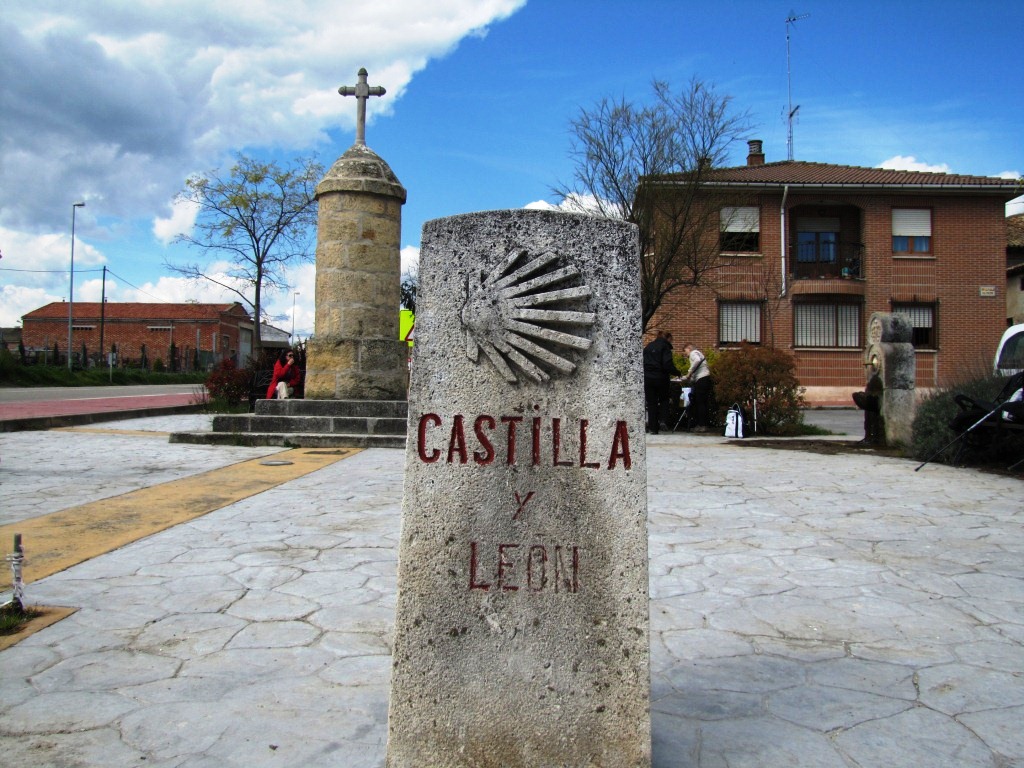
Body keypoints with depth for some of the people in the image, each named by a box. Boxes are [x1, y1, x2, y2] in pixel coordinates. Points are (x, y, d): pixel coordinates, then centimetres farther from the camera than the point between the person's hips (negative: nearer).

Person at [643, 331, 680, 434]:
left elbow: (642, 362, 15)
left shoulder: (648, 346, 15)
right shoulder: (665, 346, -4)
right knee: (663, 400, 14)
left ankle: (653, 427, 6)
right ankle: (662, 420, -3)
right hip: (660, 378, -4)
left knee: (651, 403, 7)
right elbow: (668, 364, -15)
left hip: (647, 378, 4)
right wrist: (677, 373, -3)